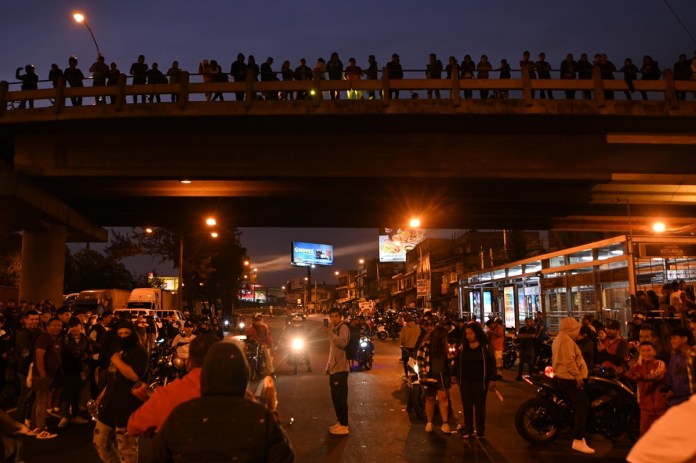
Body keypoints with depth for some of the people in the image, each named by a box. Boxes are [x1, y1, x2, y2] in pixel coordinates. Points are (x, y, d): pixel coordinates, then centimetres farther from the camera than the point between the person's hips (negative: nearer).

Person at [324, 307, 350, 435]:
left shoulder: (343, 328, -10)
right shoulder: (333, 329, 17)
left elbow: (343, 343, -31)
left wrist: (330, 332, -32)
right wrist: (328, 366, 22)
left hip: (340, 369, -9)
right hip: (334, 369, 9)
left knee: (341, 398, -6)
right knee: (335, 397, 15)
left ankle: (344, 425, 1)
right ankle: (339, 422, 25)